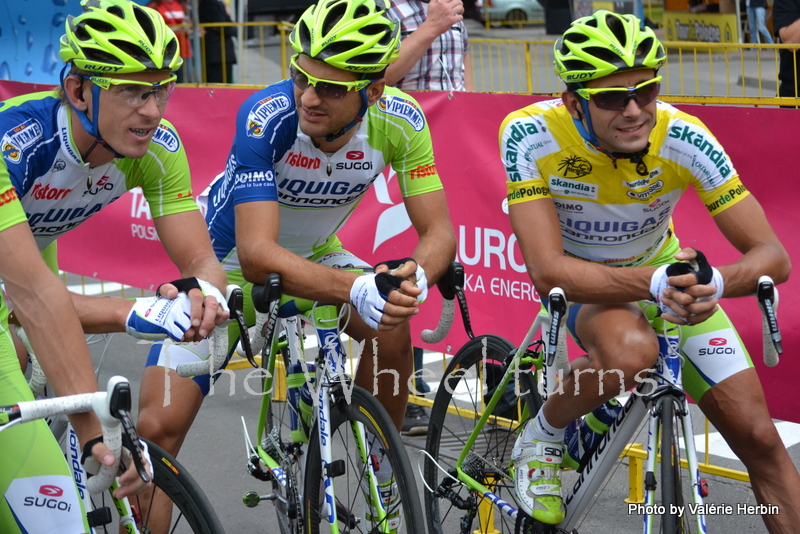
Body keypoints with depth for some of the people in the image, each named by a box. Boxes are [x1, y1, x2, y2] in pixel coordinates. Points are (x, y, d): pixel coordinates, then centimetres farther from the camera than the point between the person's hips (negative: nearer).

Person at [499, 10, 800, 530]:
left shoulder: (683, 139, -26)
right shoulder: (531, 135, -30)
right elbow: (548, 272, -34)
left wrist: (716, 282, -46)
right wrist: (651, 283, -49)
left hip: (668, 273, 3)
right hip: (584, 280, -2)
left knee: (758, 437, -7)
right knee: (632, 350, -37)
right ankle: (541, 438, -8)